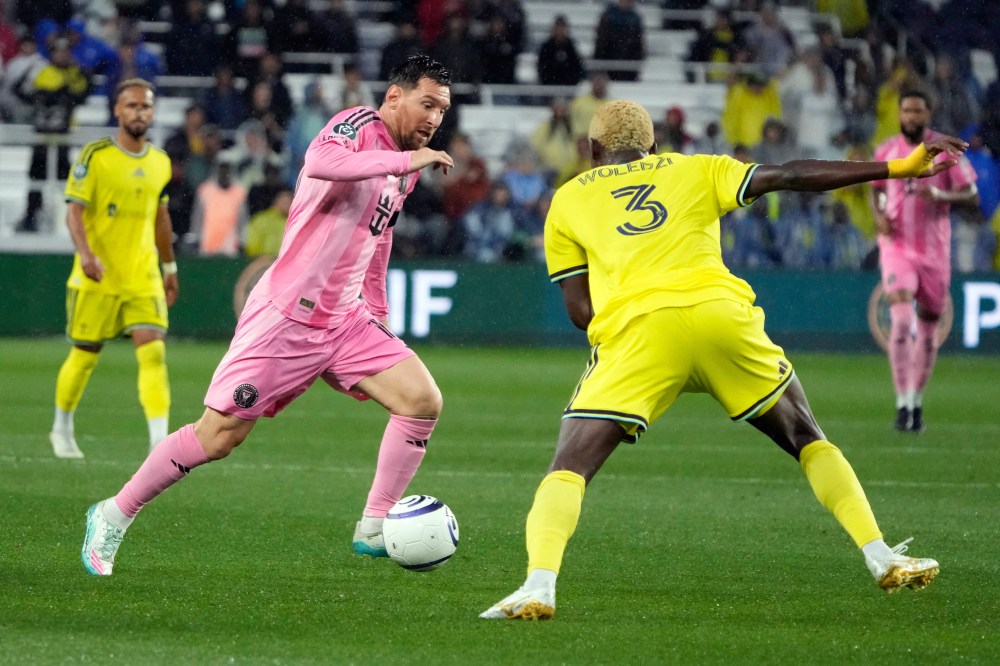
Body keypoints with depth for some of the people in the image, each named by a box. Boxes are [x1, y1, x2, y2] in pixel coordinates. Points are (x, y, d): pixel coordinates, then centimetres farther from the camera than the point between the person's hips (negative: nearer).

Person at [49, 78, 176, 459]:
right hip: (97, 278, -3)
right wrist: (85, 253, -30)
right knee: (85, 356, 7)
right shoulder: (95, 156, -8)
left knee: (153, 352, -12)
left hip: (144, 278, 3)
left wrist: (169, 267, 23)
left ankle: (159, 441, -18)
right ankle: (62, 430, 29)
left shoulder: (160, 163, 9)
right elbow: (74, 211, -13)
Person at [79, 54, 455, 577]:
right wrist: (403, 161, -32)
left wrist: (378, 317, 27)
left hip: (344, 321, 8)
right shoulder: (358, 127, -12)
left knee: (423, 400, -9)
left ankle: (374, 530, -1)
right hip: (284, 315, -8)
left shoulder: (402, 170, 13)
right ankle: (113, 516, 14)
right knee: (219, 436, -4)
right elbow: (318, 163, -35)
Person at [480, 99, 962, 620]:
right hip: (721, 313, 2)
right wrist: (896, 168, 12)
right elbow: (790, 176, 13)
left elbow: (579, 310, 18)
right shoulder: (695, 171, 25)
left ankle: (538, 587, -22)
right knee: (807, 440, 22)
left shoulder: (568, 200, 25)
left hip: (636, 328, -2)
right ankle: (881, 559, 15)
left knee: (568, 469, 2)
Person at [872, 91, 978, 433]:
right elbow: (876, 189, 19)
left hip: (934, 249, 1)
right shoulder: (886, 151, 3)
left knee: (928, 326, 8)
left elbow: (972, 196, -3)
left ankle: (917, 402, 25)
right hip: (897, 246, -1)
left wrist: (940, 195, -21)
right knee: (901, 319, -18)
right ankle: (902, 403, -19)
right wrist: (879, 216, -1)